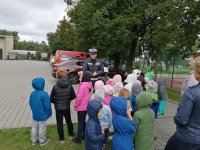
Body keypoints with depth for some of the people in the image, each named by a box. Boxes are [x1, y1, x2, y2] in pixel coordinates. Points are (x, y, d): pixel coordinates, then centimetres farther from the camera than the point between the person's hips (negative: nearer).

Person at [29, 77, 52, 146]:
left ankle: (34, 140, 35)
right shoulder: (44, 94, -24)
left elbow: (30, 103, 9)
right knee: (42, 128, 9)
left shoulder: (32, 93, -2)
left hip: (34, 114, 6)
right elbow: (47, 105, -21)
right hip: (42, 115, -6)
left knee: (34, 127, 20)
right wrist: (49, 113, -6)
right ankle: (42, 141, 26)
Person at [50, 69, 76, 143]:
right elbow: (73, 96, -5)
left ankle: (62, 139, 28)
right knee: (69, 121, 24)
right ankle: (71, 135, 41)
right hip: (67, 107, 2)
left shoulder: (55, 87, -19)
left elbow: (51, 99, -12)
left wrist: (56, 102, 7)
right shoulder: (69, 85, -13)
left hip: (58, 108, -2)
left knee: (59, 123, 14)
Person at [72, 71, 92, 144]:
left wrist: (76, 105, -9)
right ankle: (84, 135, 34)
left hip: (81, 107, -8)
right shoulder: (89, 85, 0)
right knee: (83, 121, 21)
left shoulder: (82, 86, -24)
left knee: (80, 123, 5)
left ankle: (78, 139, 18)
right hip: (86, 106, 8)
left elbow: (79, 97, -22)